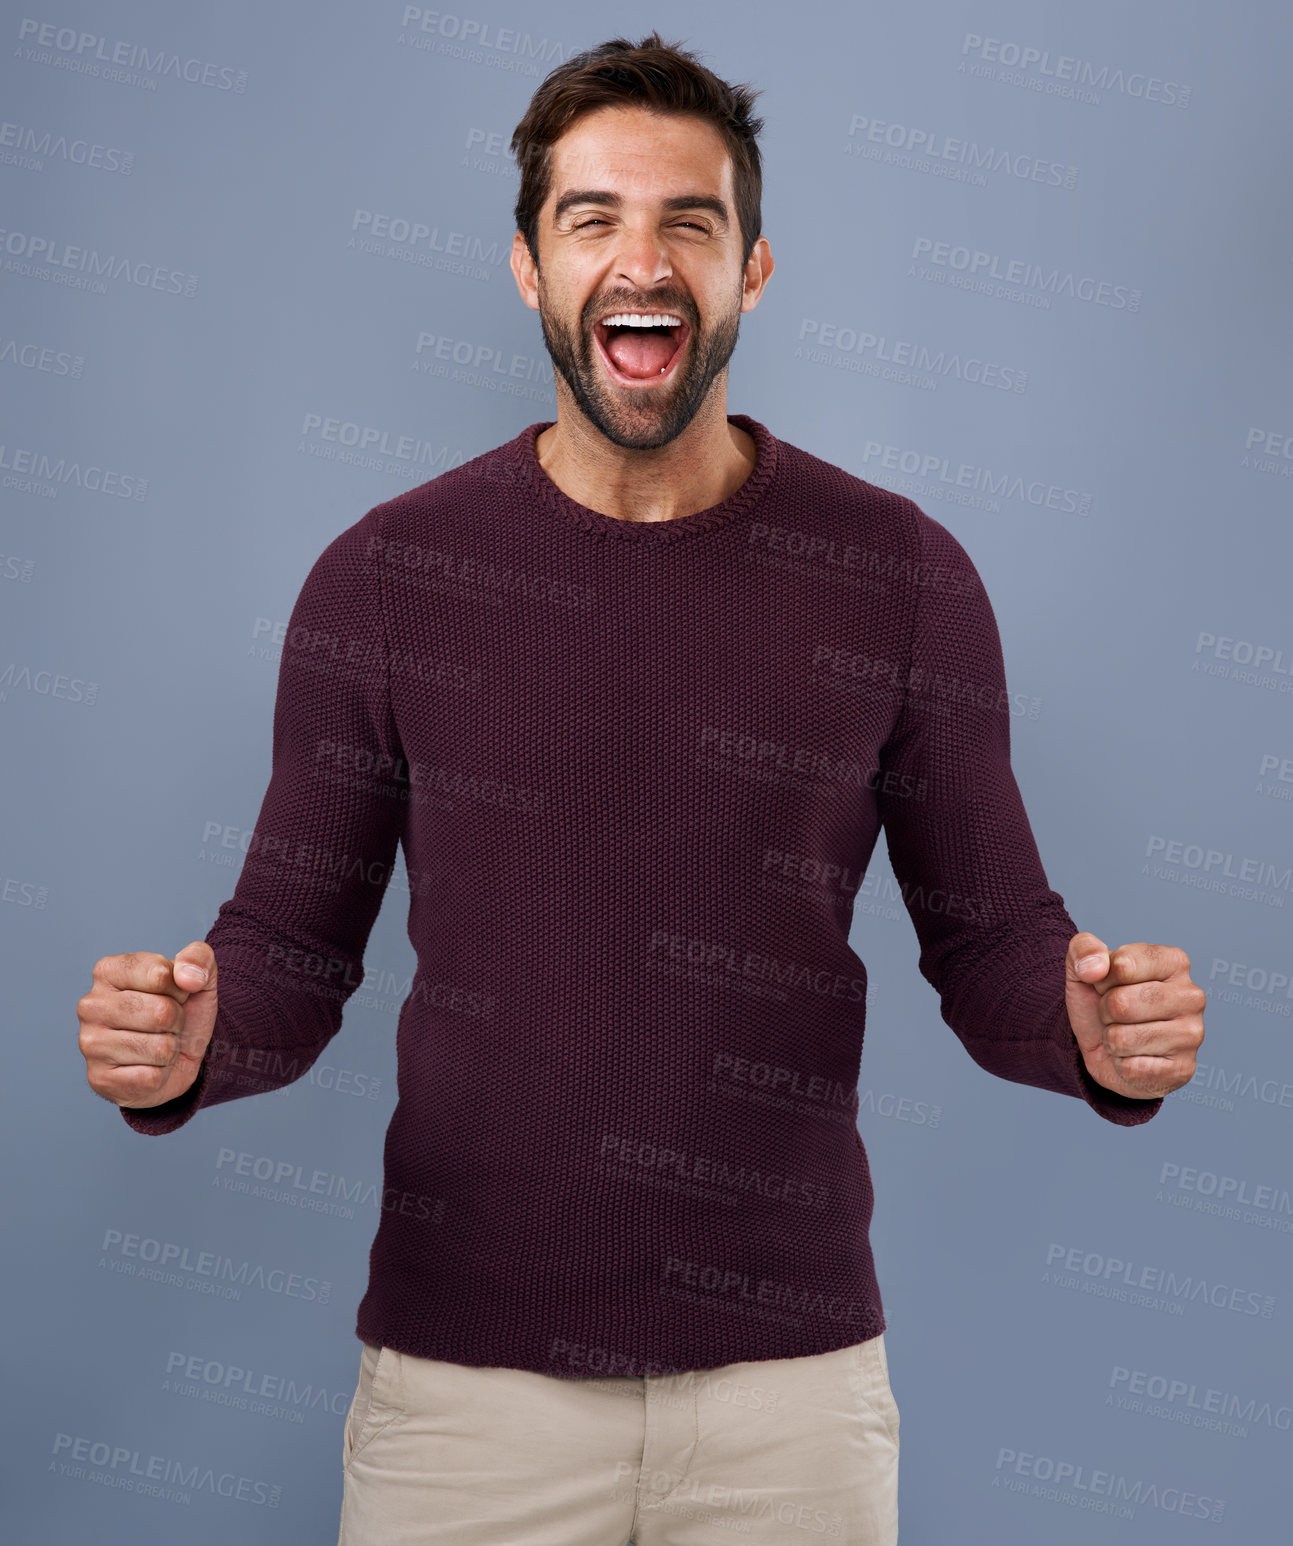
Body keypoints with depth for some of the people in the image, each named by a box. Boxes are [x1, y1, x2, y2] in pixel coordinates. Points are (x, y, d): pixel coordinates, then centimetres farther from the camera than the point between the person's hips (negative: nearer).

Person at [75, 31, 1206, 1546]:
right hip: (462, 1370, 0)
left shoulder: (901, 576, -3)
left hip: (791, 1374, 1)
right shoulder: (382, 578, -3)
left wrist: (1097, 1030, -19)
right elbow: (292, 942, 1)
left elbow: (989, 937, 2)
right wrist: (180, 1045, -19)